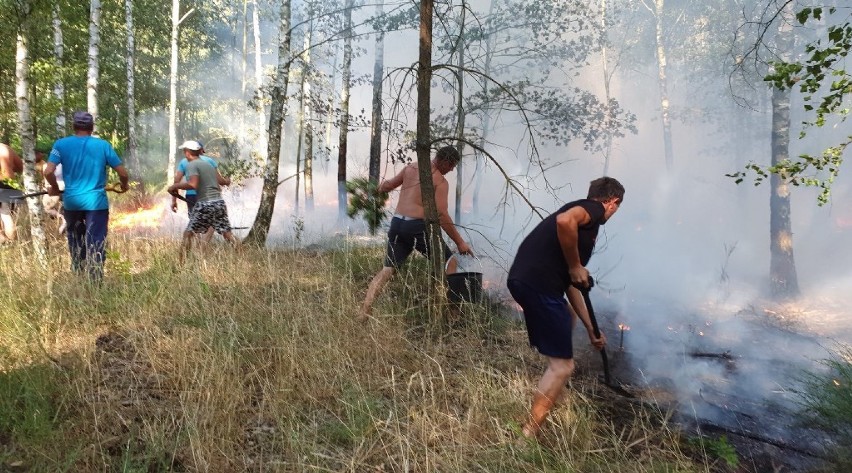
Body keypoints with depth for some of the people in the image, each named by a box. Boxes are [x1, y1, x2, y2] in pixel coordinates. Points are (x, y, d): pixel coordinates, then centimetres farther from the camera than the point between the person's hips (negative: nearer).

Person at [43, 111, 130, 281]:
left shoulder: (61, 144, 0)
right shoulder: (103, 145, -1)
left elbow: (48, 172, -10)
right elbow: (123, 173, -2)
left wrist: (54, 188, 9)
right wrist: (124, 186, 20)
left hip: (71, 201, 2)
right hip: (97, 202, -2)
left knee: (75, 241, 21)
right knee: (95, 244, 0)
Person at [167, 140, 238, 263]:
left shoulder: (192, 165, -4)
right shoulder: (209, 164, 16)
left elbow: (192, 184, -18)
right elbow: (222, 181, 22)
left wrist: (175, 186, -6)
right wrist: (227, 181, 44)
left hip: (205, 204, -6)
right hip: (219, 202, 6)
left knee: (188, 233, 6)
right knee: (227, 233, 6)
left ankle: (182, 264, 5)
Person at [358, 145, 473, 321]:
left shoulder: (410, 168, 12)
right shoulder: (440, 181, -6)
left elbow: (388, 185, 24)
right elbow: (441, 215, -13)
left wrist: (382, 185, 47)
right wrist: (460, 242, -8)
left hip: (397, 223, 6)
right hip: (417, 226, -6)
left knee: (388, 269, 8)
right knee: (449, 262, 12)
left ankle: (365, 308, -6)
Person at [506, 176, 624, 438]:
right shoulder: (594, 209, 2)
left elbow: (571, 285, 31)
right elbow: (564, 221, -25)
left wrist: (591, 329, 36)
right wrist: (576, 266, -10)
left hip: (523, 279, 10)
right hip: (538, 283, -10)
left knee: (568, 318, 36)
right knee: (562, 365, -2)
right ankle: (528, 435, 0)